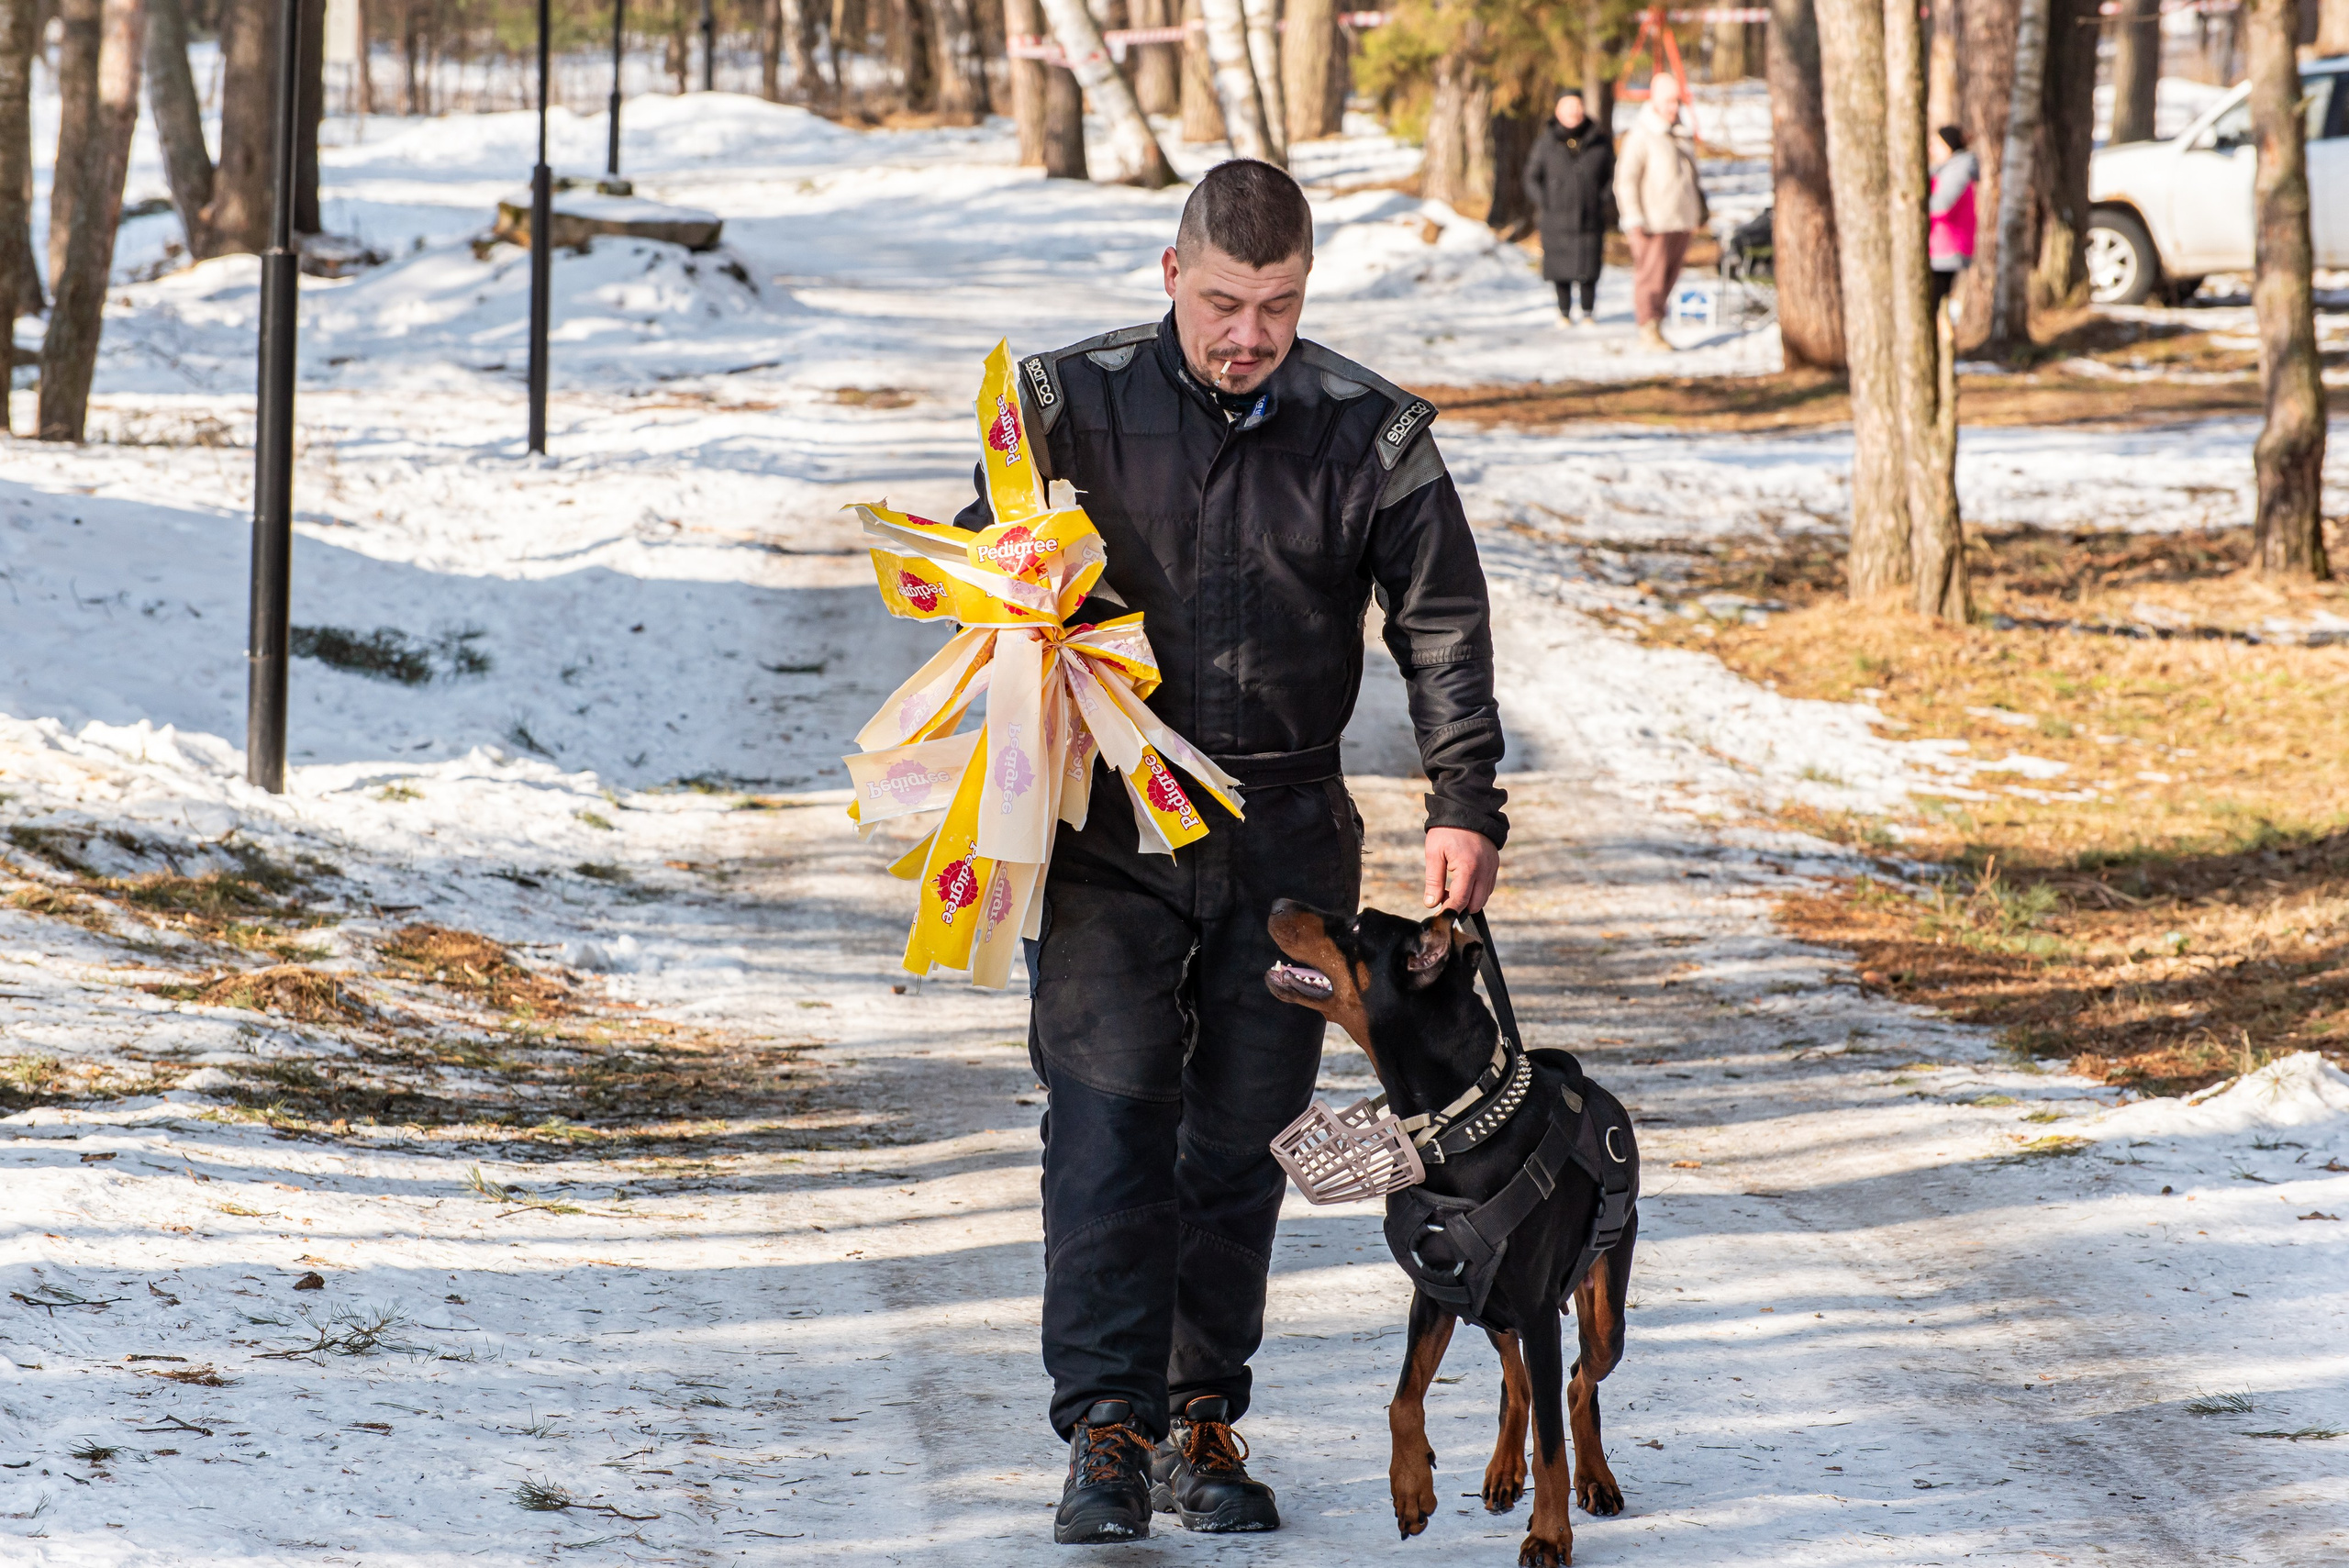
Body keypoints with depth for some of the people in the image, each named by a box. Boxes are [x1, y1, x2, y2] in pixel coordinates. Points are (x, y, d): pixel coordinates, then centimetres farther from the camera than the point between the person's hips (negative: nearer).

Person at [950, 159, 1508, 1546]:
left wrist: (1464, 804, -10)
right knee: (1108, 1118, -12)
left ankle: (1204, 1420, 16)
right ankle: (1110, 1429, -12)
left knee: (1241, 1142, 6)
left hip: (1288, 839, 1)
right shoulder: (1073, 404, 0)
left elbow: (1444, 625, 0)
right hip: (1110, 822, -1)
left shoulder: (1371, 435, 0)